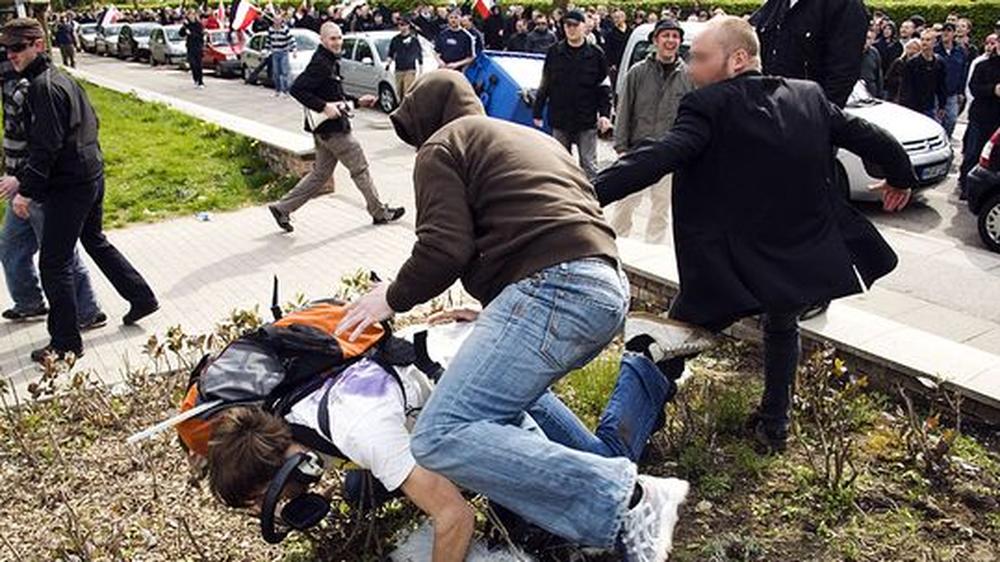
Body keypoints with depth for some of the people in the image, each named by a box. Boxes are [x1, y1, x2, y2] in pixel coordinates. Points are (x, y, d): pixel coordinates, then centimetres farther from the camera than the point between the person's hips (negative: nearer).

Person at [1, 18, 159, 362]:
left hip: (69, 187, -10)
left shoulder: (43, 87, -17)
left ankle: (66, 343, 7)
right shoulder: (62, 80, 13)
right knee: (95, 242, 26)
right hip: (92, 176, 10)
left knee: (54, 264, -1)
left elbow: (46, 146, -22)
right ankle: (142, 297, 33)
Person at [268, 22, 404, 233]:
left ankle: (282, 208, 16)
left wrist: (357, 101, 17)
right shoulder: (320, 63, -17)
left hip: (326, 129, 10)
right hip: (332, 128, -10)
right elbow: (297, 89, -25)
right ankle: (380, 213, 17)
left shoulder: (331, 61, 13)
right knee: (360, 169, 3)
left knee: (320, 174, 14)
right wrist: (323, 107, -28)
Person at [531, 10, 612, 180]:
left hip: (587, 121, -2)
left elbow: (604, 87, 1)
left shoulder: (596, 54, -2)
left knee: (589, 164, 2)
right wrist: (537, 112, 7)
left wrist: (605, 114, -10)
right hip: (560, 119, 2)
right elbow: (544, 85, 8)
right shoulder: (554, 52, 3)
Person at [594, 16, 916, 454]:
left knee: (679, 328, 15)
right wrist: (901, 176, 33)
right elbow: (866, 136, 14)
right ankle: (774, 424, 39)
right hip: (802, 264, 6)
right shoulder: (810, 97, 4)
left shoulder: (710, 107, -15)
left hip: (733, 269, -6)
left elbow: (660, 157, -29)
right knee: (782, 328, 31)